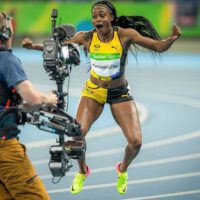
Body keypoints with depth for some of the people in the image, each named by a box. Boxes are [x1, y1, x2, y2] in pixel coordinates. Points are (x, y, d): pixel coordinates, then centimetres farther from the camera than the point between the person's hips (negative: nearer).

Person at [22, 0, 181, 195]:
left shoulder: (125, 34, -20)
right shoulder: (86, 37, -16)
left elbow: (159, 47, -20)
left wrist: (172, 39, -40)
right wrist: (33, 46, -16)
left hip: (120, 93, -1)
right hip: (93, 91, 1)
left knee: (135, 142, -10)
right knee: (77, 134, -15)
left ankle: (122, 170, 25)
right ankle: (82, 172, 17)